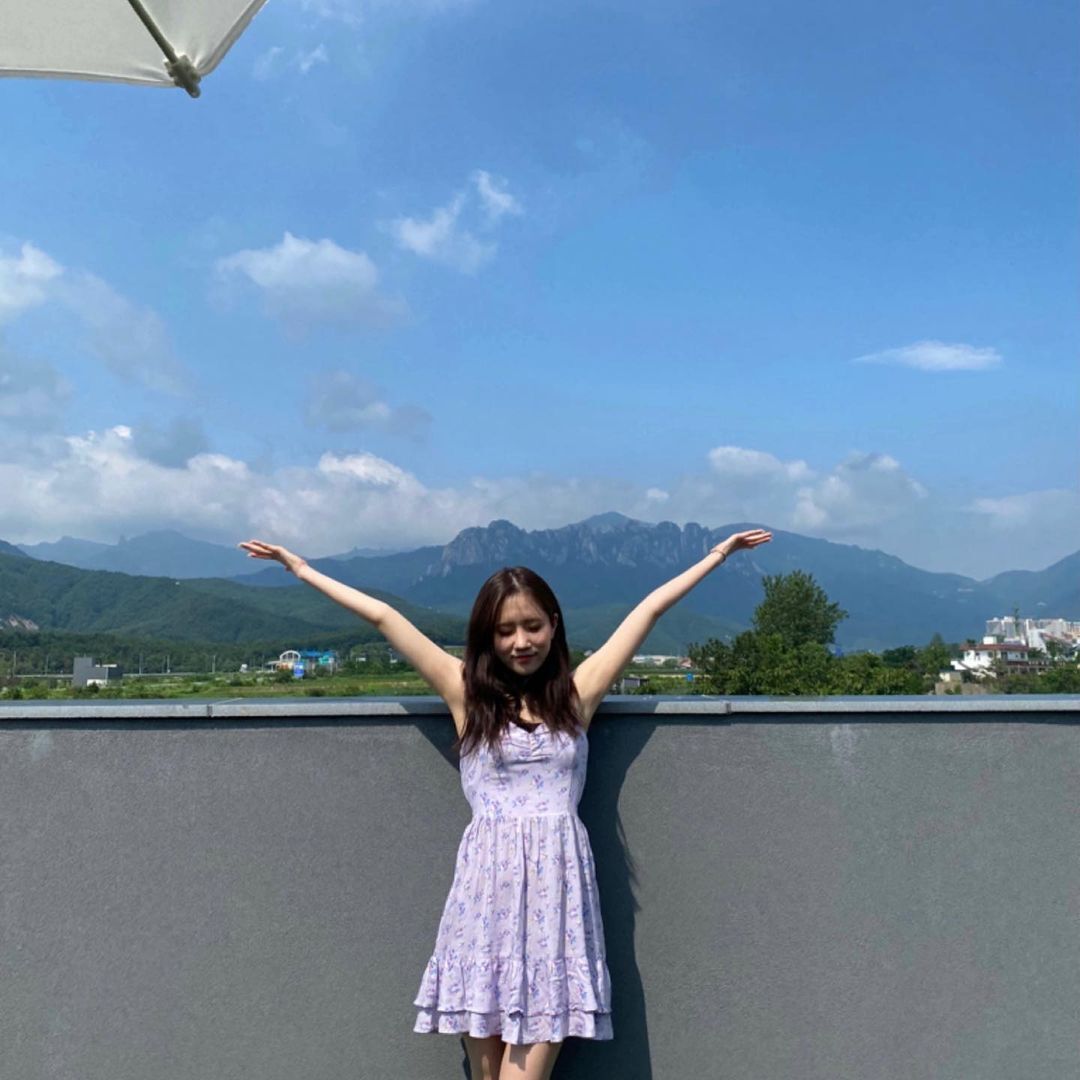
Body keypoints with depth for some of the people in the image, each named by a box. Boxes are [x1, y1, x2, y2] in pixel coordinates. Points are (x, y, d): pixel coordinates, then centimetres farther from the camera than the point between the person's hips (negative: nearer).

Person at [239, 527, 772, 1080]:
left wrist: (717, 555, 17)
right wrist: (303, 569, 11)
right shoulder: (467, 692, 6)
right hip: (487, 883, 0)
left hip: (559, 880, 0)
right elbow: (383, 616, 6)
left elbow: (651, 606, 11)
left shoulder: (579, 691, 8)